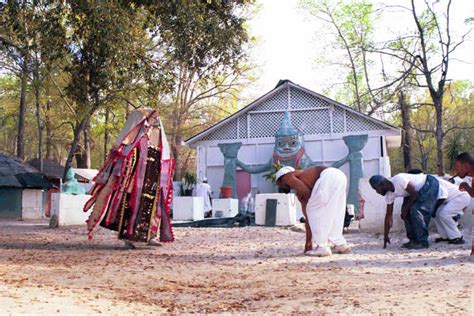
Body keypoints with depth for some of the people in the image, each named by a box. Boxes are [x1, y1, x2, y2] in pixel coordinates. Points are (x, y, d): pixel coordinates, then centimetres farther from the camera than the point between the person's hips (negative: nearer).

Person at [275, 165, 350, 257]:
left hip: (329, 176, -9)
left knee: (313, 211, 4)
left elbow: (307, 193, -4)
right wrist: (308, 241, 38)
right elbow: (307, 215, 34)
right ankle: (340, 245, 23)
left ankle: (322, 247, 5)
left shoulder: (288, 176, 13)